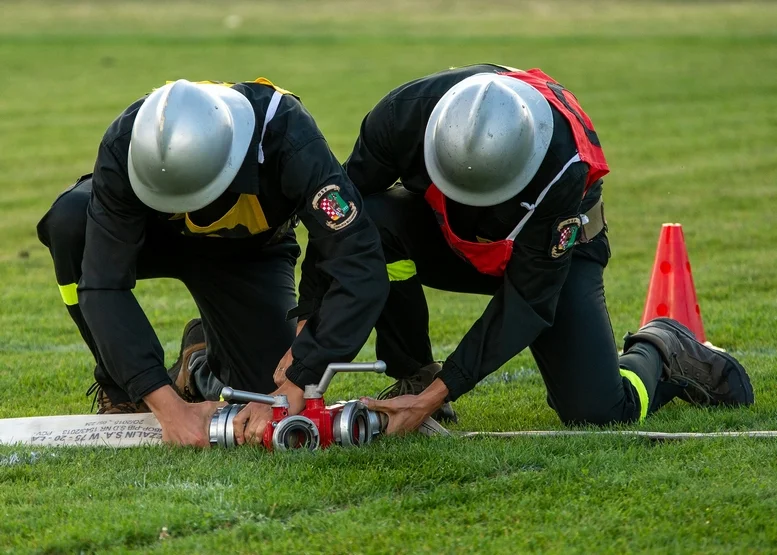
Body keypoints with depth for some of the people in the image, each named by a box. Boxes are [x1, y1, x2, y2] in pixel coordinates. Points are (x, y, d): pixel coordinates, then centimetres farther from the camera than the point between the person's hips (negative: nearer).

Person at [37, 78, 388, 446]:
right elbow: (104, 285, -37)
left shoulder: (288, 138, -40)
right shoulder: (124, 149, -37)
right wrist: (168, 406, -45)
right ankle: (121, 393, -11)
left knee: (269, 389, -17)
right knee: (69, 220, -33)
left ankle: (203, 353, 20)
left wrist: (293, 391, -47)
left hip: (250, 252, 0)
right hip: (153, 235, 0)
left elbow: (360, 268, -43)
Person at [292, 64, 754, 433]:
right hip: (446, 235, 3)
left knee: (599, 411, -19)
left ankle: (658, 353, 17)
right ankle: (415, 377, -13)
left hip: (552, 250, -2)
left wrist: (438, 393, -35)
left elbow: (525, 301, -32)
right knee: (371, 223, -33)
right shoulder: (408, 112, -34)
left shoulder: (562, 168, -40)